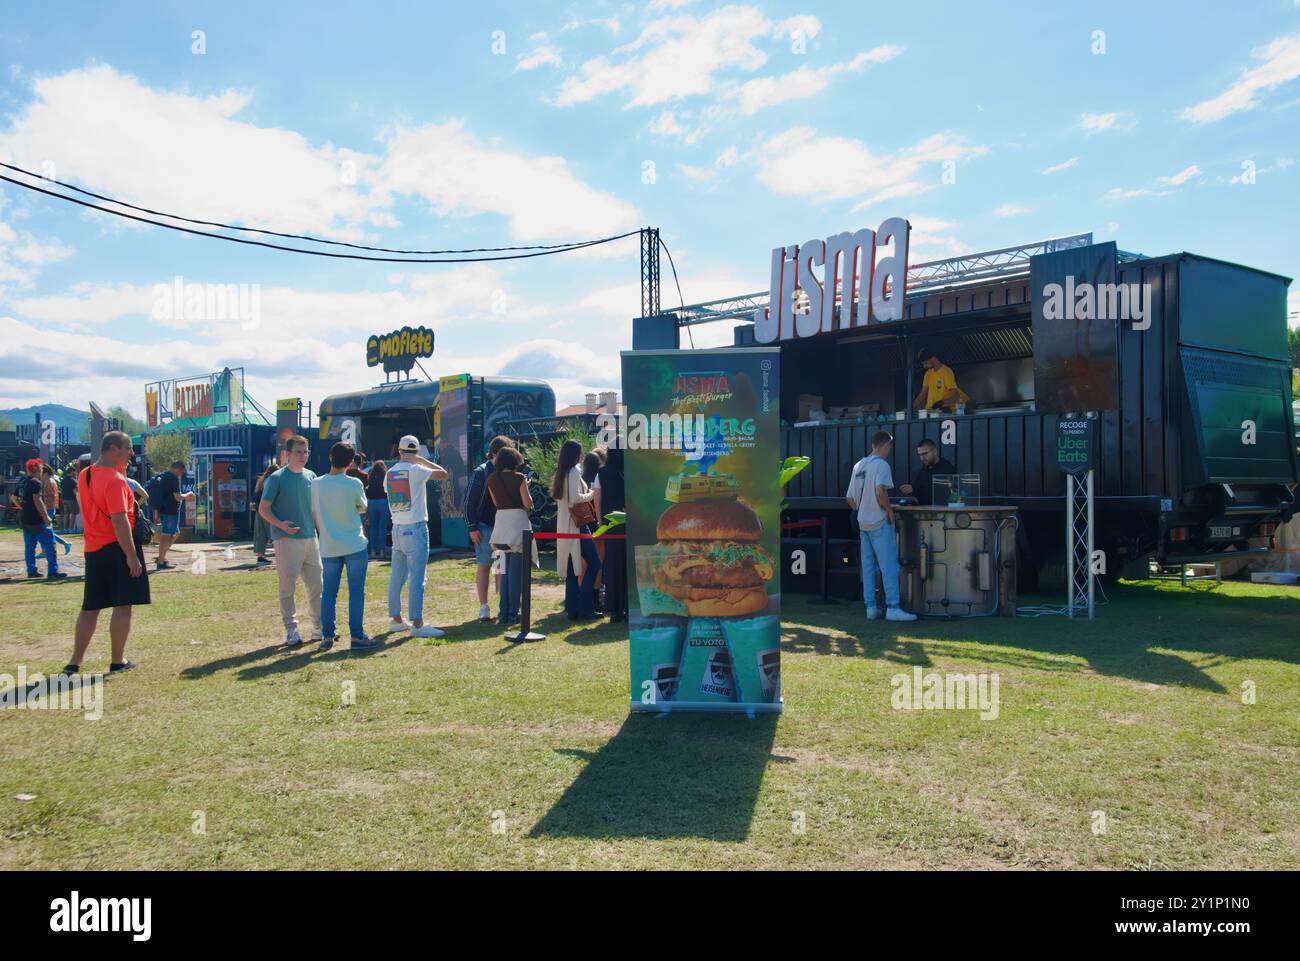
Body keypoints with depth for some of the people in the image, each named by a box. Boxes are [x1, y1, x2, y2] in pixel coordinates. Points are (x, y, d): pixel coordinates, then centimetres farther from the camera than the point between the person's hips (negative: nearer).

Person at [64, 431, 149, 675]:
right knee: (123, 604, 0)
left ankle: (75, 661, 14)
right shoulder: (115, 479, -16)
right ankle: (117, 661, 5)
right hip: (117, 548, -8)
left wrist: (120, 472, 16)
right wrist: (132, 556, -22)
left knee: (90, 606, 13)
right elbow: (119, 520, -22)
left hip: (93, 549, 8)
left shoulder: (84, 475, 10)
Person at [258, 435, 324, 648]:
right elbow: (263, 508, -6)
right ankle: (291, 630, 7)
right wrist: (280, 524, -20)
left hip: (311, 537, 6)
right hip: (287, 540, -6)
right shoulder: (277, 478, -5)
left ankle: (320, 628, 18)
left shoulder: (311, 477, 12)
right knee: (288, 586, -1)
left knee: (317, 585, 9)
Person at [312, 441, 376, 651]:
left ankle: (328, 636, 12)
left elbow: (314, 514, 7)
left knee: (329, 592, 11)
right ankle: (357, 636, 3)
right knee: (356, 592, 2)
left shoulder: (316, 484, -2)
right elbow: (363, 508, 6)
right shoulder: (354, 484, -11)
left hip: (328, 547, 3)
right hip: (355, 545, -3)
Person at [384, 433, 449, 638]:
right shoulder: (415, 470, -11)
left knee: (397, 576, 13)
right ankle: (417, 624, -9)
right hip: (415, 528, -7)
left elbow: (388, 496, 16)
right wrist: (421, 460, -6)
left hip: (397, 528, 7)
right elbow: (442, 473, -12)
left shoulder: (390, 472, 8)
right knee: (417, 577, -7)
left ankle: (396, 619, 21)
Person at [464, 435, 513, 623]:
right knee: (483, 566, 1)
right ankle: (484, 607, 6)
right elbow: (469, 501, -7)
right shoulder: (480, 473, -6)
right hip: (485, 527, -5)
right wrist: (472, 527, -11)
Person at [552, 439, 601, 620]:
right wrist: (591, 495, -7)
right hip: (576, 523, -9)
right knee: (592, 563, -4)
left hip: (564, 525, 9)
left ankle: (572, 609, 9)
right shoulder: (574, 472, -12)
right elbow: (575, 497, -23)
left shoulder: (562, 472, 15)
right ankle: (584, 607, -7)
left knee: (572, 567, 10)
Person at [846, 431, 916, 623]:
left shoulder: (858, 466, 13)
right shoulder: (882, 465, -11)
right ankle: (892, 608, -5)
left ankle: (871, 607, 11)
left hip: (863, 522, 8)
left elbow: (850, 498, 14)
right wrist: (889, 510, -12)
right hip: (880, 522, -8)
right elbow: (880, 492, -25)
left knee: (868, 566, 9)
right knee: (889, 565, -4)